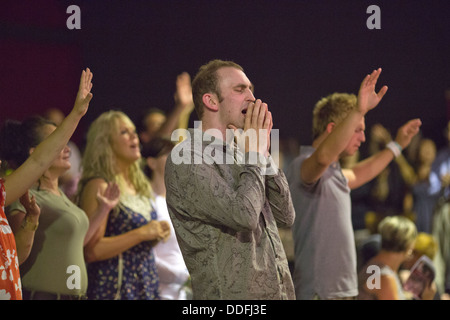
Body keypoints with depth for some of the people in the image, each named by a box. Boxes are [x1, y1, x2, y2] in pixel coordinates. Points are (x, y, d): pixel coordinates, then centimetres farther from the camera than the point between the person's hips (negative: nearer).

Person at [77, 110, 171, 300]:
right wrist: (142, 233, -17)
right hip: (114, 289, -7)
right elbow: (91, 250, -19)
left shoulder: (138, 185, 14)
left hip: (145, 285, 7)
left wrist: (156, 235, 5)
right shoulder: (99, 186, -10)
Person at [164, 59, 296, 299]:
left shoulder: (236, 155, 15)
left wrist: (264, 154, 3)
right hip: (233, 294, -7)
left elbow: (285, 216, 10)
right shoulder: (186, 159, -11)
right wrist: (255, 155, -8)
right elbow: (243, 216, -22)